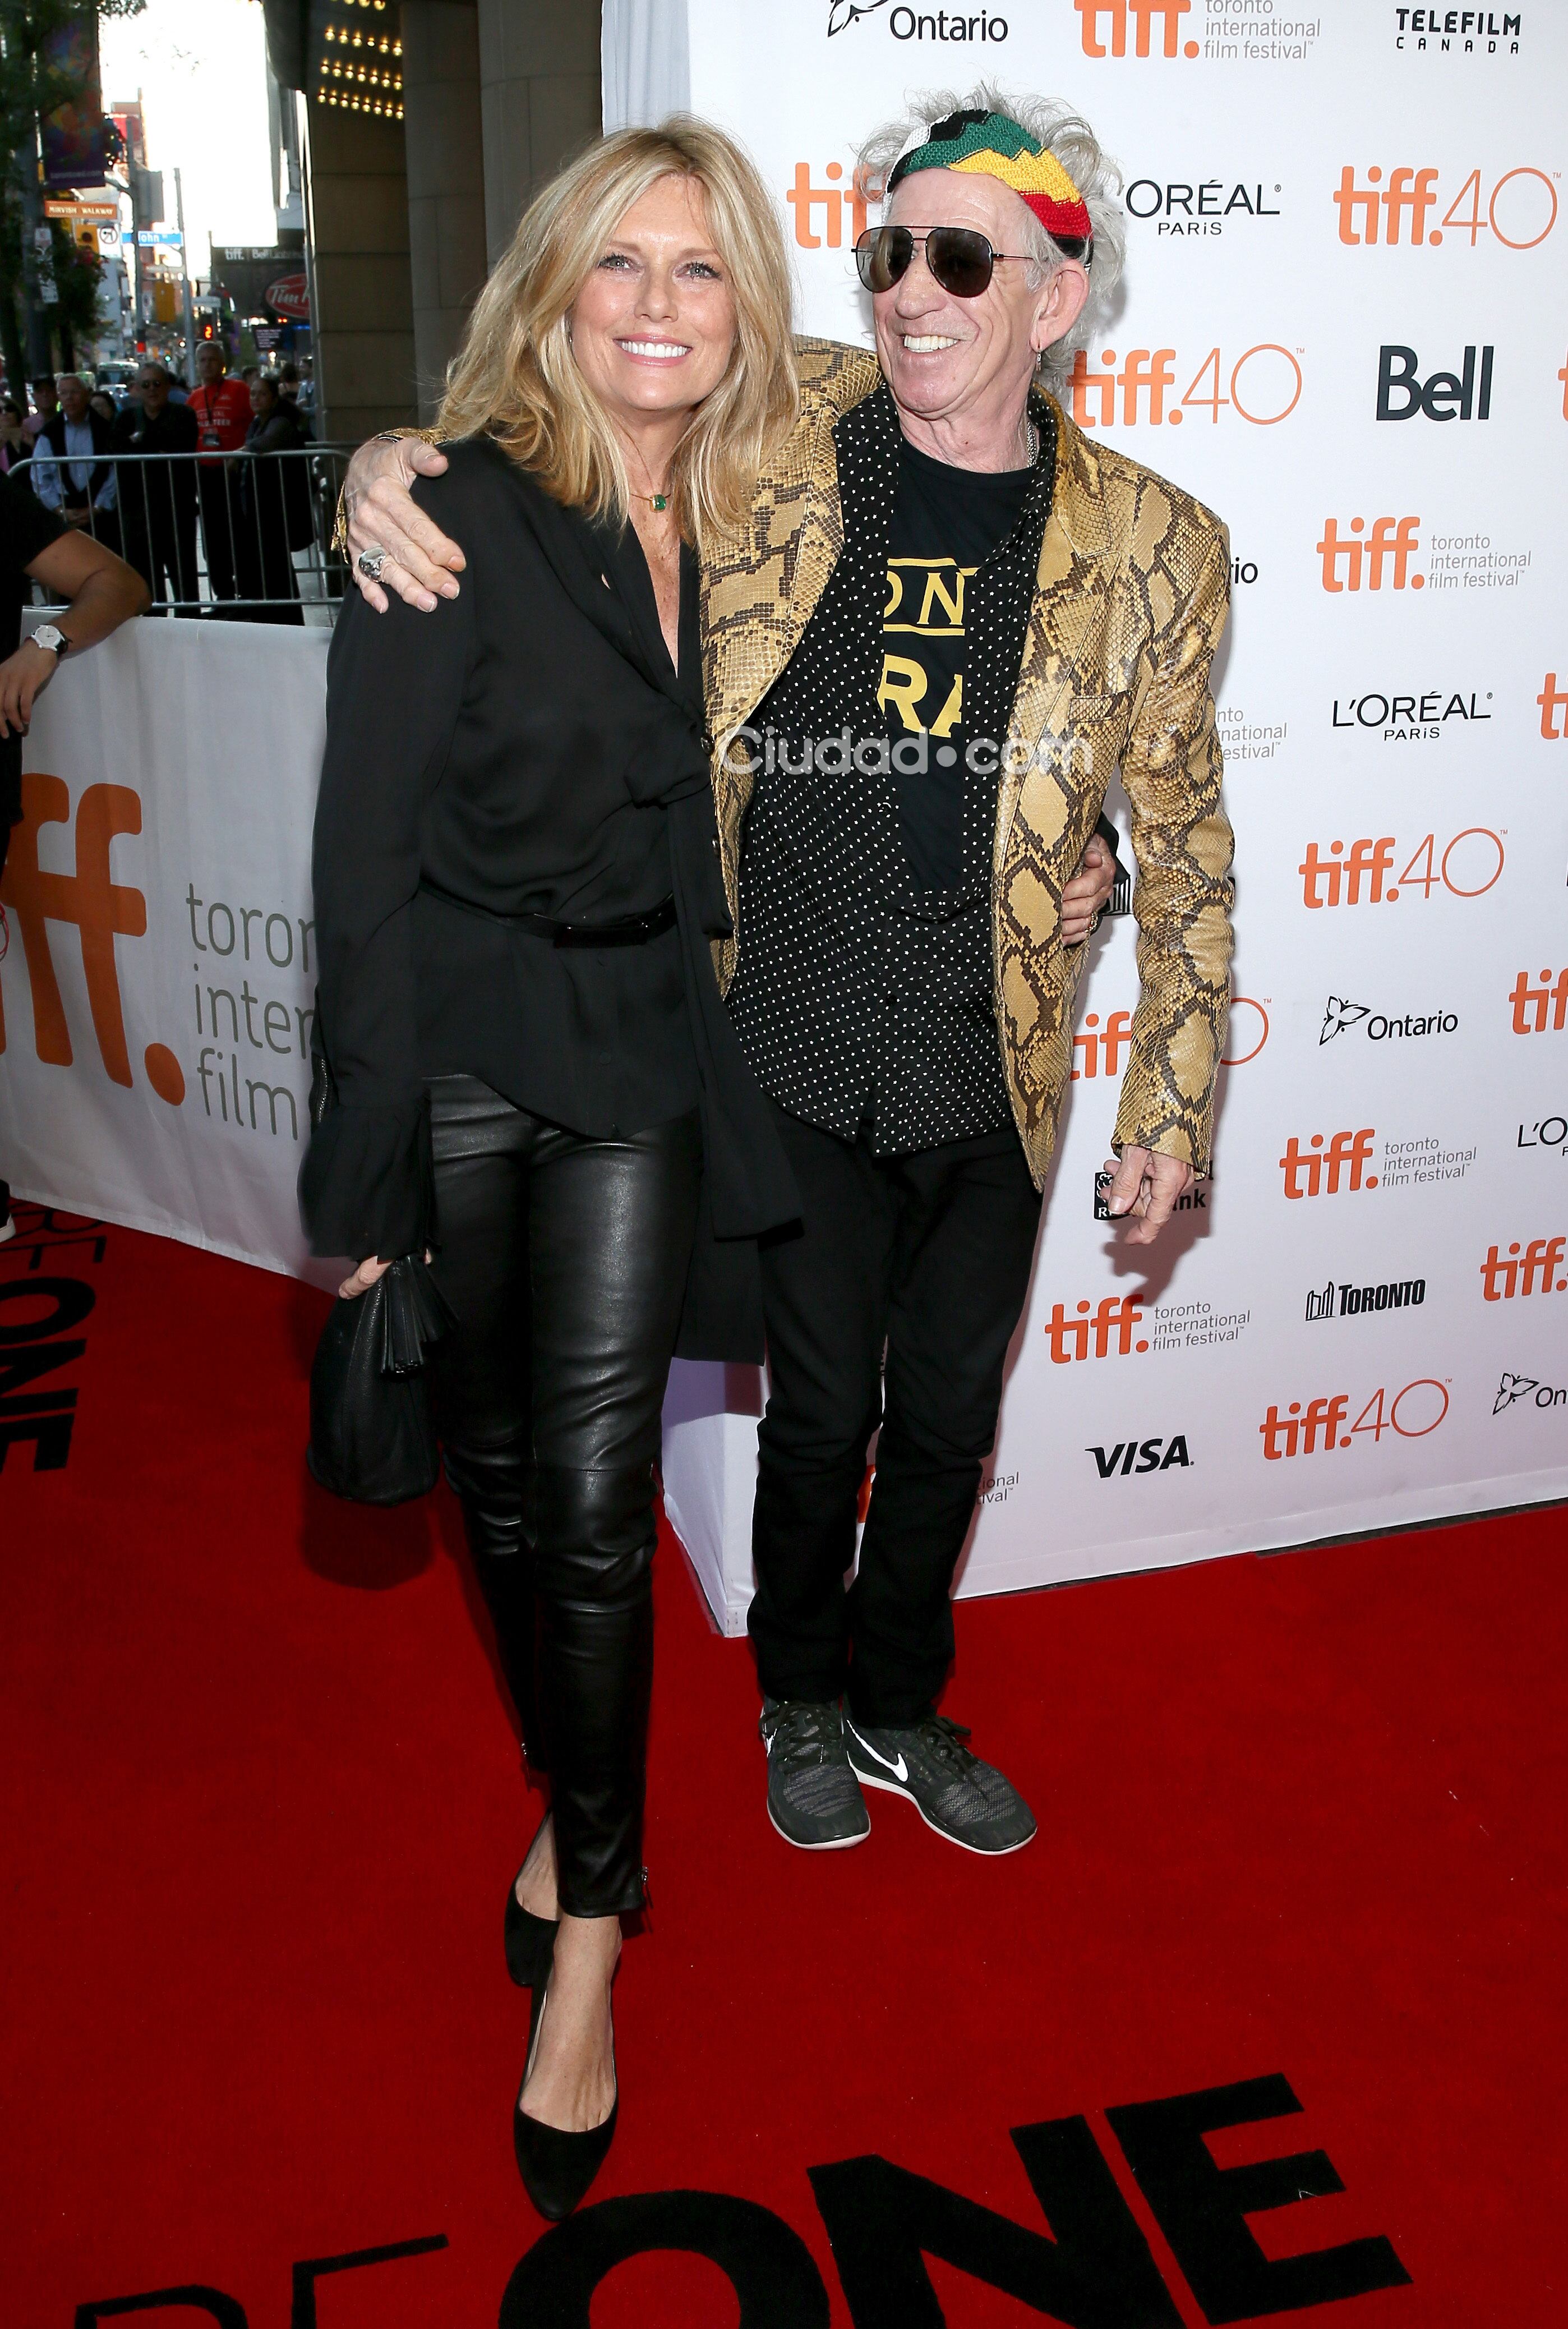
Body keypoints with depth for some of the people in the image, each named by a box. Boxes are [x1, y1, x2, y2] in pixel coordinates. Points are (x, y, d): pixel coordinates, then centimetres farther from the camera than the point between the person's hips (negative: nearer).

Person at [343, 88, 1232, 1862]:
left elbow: (1183, 843, 3)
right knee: (822, 1411, 12)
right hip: (797, 1066, -1)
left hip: (992, 1086, 1)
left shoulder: (1151, 545, -4)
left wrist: (1173, 1103, 2)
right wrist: (389, 472, -15)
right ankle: (801, 1701, 41)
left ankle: (900, 1707, 43)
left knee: (946, 1421, 16)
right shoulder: (777, 435, -4)